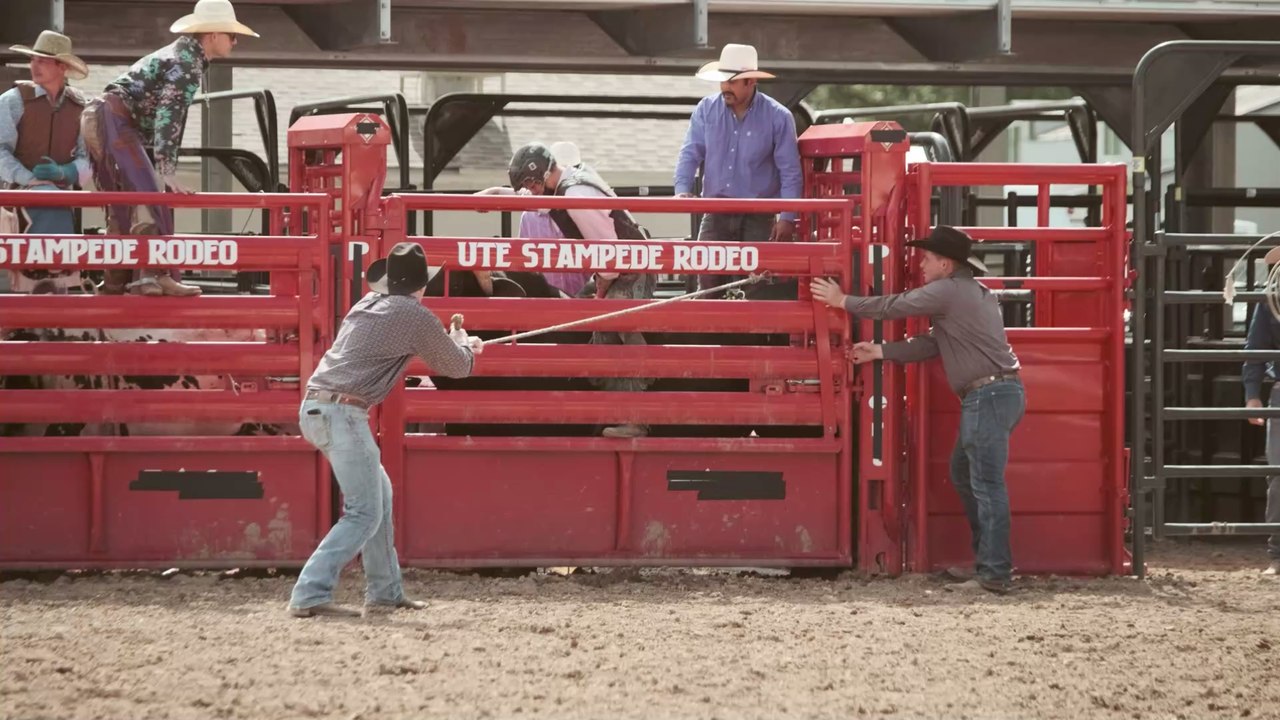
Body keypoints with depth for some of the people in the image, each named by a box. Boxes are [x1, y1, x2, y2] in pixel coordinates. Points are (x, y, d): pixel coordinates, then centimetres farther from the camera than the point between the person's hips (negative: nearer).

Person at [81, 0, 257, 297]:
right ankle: (159, 274, -21)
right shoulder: (187, 63, -11)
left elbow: (172, 116, 24)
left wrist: (168, 170, 24)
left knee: (122, 204, 12)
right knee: (149, 195, -15)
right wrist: (168, 174, -25)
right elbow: (168, 116, -21)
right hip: (114, 120, -11)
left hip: (98, 121, 11)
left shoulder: (186, 56, 21)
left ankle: (115, 283, 14)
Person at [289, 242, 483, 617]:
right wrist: (461, 344, 32)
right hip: (343, 413, -9)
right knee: (365, 513, -7)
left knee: (379, 493, 20)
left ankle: (385, 592, 23)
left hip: (314, 407, 9)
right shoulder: (415, 317, -5)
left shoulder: (367, 304, 18)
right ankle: (310, 595, -19)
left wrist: (459, 345, 44)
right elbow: (457, 366, 8)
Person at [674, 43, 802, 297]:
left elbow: (790, 172, -3)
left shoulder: (778, 117, -5)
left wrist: (787, 217, -8)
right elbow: (691, 153, 2)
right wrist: (682, 189, -16)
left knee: (757, 284, -4)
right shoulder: (706, 110, 2)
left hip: (759, 217, -2)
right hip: (716, 214, 2)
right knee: (707, 274, -8)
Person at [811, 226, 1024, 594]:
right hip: (995, 394, 11)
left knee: (986, 483, -10)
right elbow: (933, 343, 21)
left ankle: (994, 574, -11)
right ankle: (991, 558, 22)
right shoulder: (972, 292, 21)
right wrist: (880, 352, 18)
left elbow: (894, 307, -4)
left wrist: (843, 301, 7)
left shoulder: (947, 291, -10)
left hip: (989, 395, -11)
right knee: (964, 476, 19)